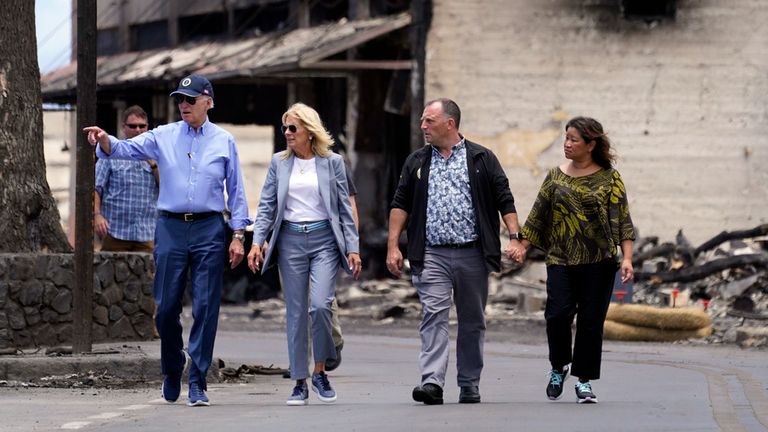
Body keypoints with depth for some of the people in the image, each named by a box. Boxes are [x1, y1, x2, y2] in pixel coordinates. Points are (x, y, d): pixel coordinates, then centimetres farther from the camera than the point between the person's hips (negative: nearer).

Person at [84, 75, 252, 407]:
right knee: (166, 306, 2)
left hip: (209, 230, -1)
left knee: (206, 308, -3)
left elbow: (235, 190, 7)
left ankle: (197, 383, 2)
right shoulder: (163, 137, 7)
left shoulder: (224, 141, 6)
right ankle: (172, 370, 25)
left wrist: (238, 235, 2)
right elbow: (125, 149, -4)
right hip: (171, 227, 1)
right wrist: (105, 140, -27)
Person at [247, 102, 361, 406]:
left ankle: (320, 371, 3)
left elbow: (344, 209, 5)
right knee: (296, 312, 2)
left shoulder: (332, 162, 4)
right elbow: (267, 206, 9)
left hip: (324, 239, -2)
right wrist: (257, 242, -3)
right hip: (291, 241, 2)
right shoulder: (279, 162, 8)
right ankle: (300, 383, 8)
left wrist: (352, 248, 0)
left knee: (320, 305, -17)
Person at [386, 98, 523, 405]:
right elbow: (400, 204, 11)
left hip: (473, 254, 0)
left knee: (473, 321, 6)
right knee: (433, 315, -13)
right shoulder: (417, 162, 11)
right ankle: (432, 382, -22)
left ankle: (470, 386, 15)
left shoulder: (482, 159, 5)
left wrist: (514, 238, -7)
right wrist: (393, 245, 2)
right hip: (432, 255, 0)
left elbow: (505, 201, 4)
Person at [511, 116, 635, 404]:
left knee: (591, 321, -2)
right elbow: (538, 215, 16)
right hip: (561, 260, 2)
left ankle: (584, 381, 9)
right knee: (558, 314, -12)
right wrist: (523, 246, 10)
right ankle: (559, 367, 13)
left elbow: (622, 221, 0)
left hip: (599, 262, -2)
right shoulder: (556, 177, 11)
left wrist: (627, 258, -9)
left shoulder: (609, 179, 3)